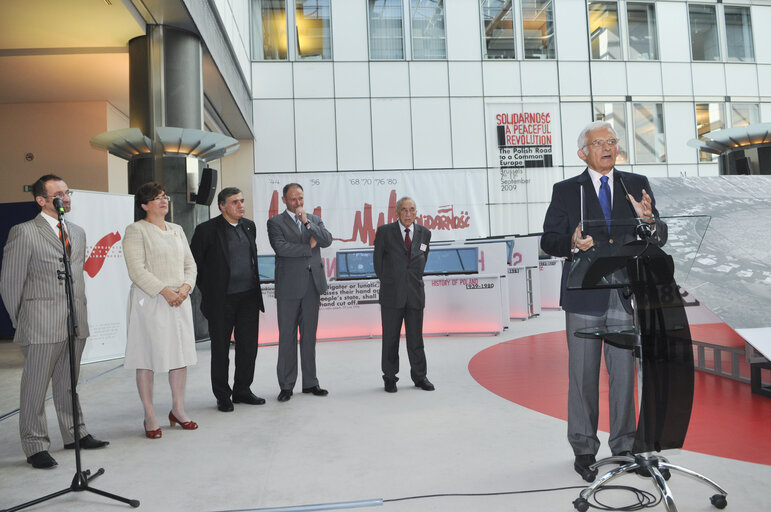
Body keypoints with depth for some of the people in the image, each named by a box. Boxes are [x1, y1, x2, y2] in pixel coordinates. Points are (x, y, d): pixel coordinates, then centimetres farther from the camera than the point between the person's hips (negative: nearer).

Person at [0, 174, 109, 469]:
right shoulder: (24, 232, -5)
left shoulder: (78, 233, 14)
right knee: (35, 388, 4)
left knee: (69, 384, 17)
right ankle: (35, 446, 16)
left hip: (76, 323, 6)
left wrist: (79, 311, 15)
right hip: (41, 326, -6)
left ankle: (75, 434, 28)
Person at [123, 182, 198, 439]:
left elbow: (190, 264, 13)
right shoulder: (135, 230, -4)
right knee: (148, 357, 0)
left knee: (181, 353, 9)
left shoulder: (177, 230, 15)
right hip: (150, 301, -6)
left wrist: (185, 287, -5)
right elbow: (137, 270, -13)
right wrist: (165, 291, -17)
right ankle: (150, 416, 12)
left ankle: (178, 410, 22)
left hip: (179, 300, 6)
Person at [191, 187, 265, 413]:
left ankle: (242, 390, 26)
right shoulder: (207, 230, -8)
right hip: (222, 300, -5)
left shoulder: (249, 226, 9)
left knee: (248, 346, 10)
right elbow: (193, 262, -2)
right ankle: (222, 396, 20)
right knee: (220, 349, 7)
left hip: (249, 296, 5)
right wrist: (207, 289, -1)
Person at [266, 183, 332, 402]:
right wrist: (308, 247, -6)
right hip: (288, 287, -3)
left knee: (309, 336, 10)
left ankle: (310, 382, 20)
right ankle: (286, 386, 12)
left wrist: (307, 222, -11)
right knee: (287, 338, 2)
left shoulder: (315, 220, 14)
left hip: (312, 285, 4)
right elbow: (280, 247, -14)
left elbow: (327, 241, -2)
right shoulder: (275, 222, 2)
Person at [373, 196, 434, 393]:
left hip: (415, 293, 2)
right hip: (392, 295, -2)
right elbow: (378, 261, 6)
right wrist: (386, 281, 8)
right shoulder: (384, 232, -1)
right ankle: (390, 377, 18)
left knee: (416, 337, 8)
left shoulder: (424, 233, 8)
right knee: (390, 338, 5)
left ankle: (419, 376, 21)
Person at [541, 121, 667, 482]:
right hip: (585, 297, -2)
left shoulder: (638, 185, 11)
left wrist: (649, 220, -15)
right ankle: (584, 450, 19)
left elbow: (659, 239, 7)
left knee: (625, 375, 10)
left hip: (626, 295, 2)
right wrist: (572, 243, -20)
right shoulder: (565, 191, 5)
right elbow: (548, 241, 1)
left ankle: (624, 446, 26)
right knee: (583, 377, 6)